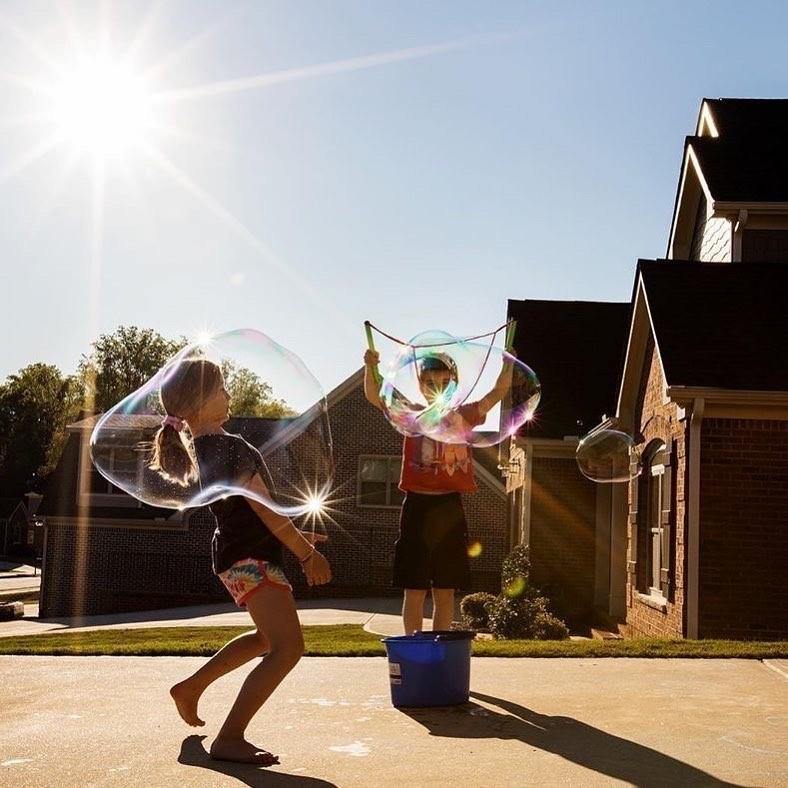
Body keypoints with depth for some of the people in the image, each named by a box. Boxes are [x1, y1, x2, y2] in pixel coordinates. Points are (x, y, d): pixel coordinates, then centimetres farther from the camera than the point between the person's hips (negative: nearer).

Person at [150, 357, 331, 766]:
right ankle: (229, 739, -14)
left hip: (238, 552, 10)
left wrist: (294, 537, 21)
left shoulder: (201, 446, 11)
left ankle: (190, 687, 31)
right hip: (250, 557, -10)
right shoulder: (228, 446, -20)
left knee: (270, 636, 25)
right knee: (288, 647, -13)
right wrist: (306, 552, -12)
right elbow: (264, 507, -19)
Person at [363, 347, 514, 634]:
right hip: (417, 505, -2)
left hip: (450, 507, 2)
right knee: (414, 589, 1)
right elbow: (373, 396, -7)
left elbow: (498, 392, 1)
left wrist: (508, 364, -15)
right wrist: (370, 367, -24)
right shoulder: (411, 414, 5)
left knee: (445, 591, 7)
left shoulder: (463, 415, 9)